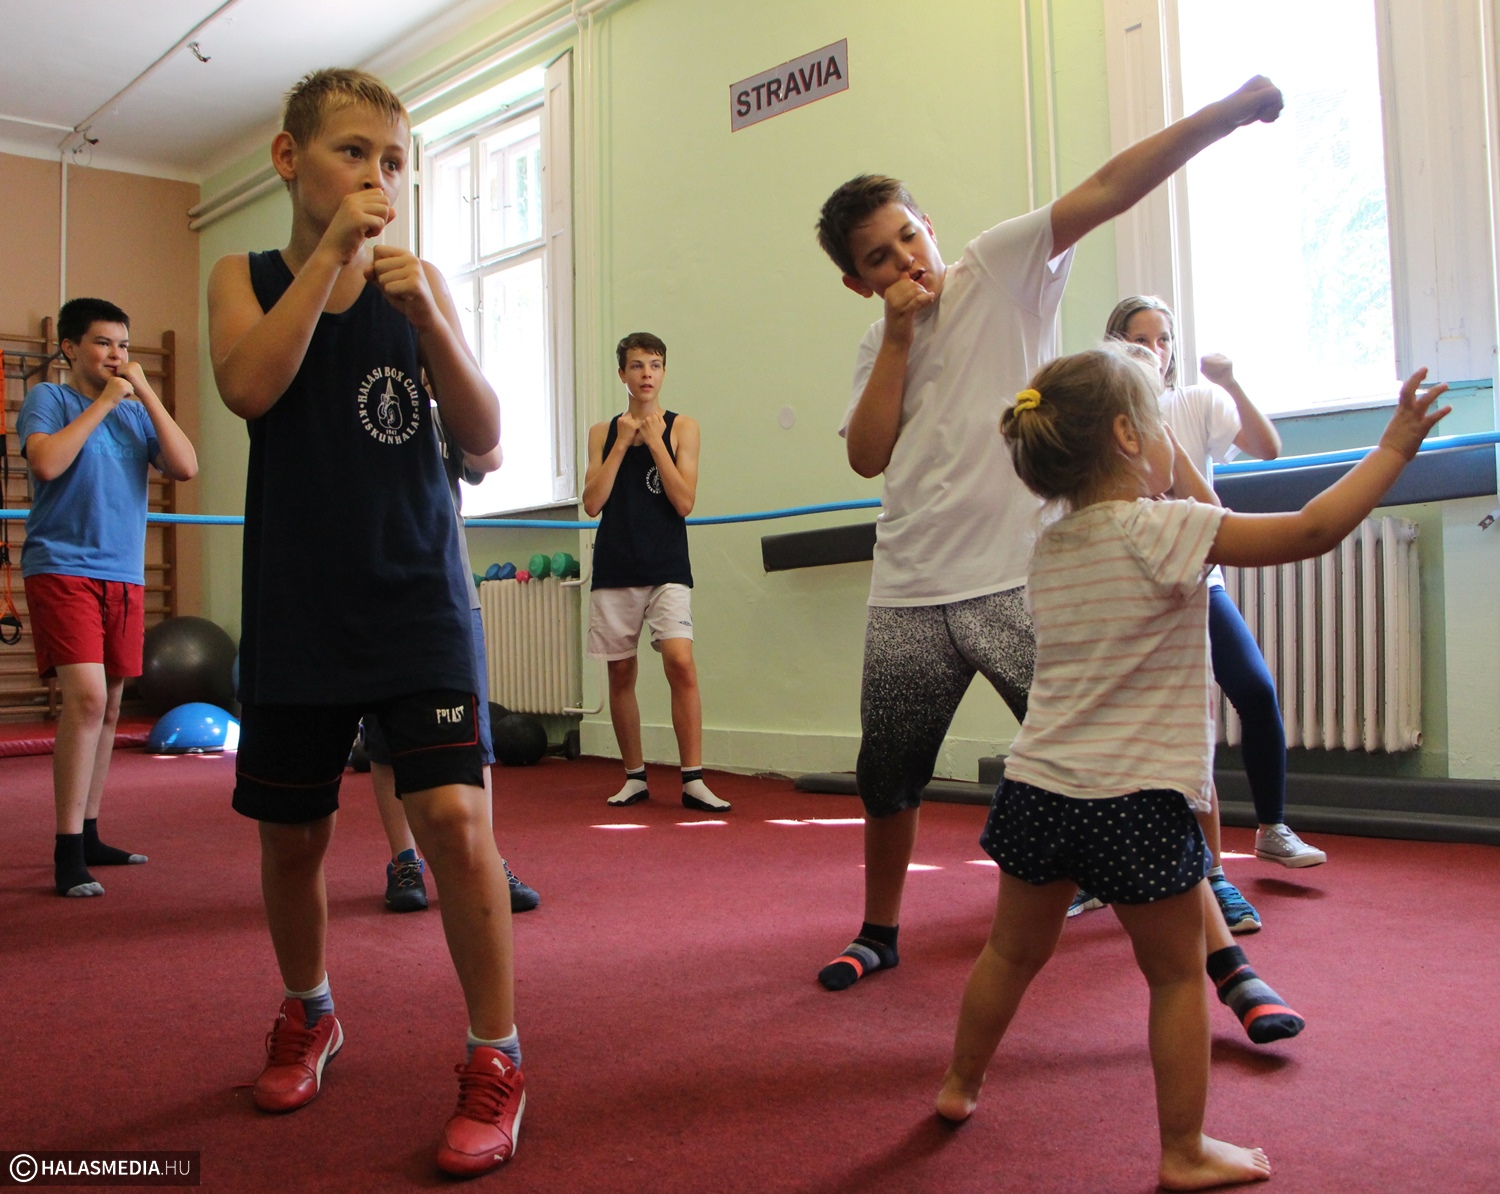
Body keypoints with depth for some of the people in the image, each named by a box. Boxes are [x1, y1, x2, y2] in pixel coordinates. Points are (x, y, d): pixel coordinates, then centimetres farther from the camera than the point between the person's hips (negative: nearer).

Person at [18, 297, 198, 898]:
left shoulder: (135, 412, 15)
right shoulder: (49, 397, 3)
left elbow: (186, 467, 1)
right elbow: (46, 462, -16)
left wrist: (145, 393, -2)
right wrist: (104, 401, -9)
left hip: (124, 575, 6)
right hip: (62, 567, -6)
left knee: (107, 708, 10)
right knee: (86, 696, -19)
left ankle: (88, 837, 21)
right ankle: (68, 852, -13)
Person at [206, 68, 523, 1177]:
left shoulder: (417, 282, 6)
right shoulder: (245, 278, 6)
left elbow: (484, 435, -2)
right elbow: (249, 385, -16)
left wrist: (426, 314, -15)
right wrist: (330, 250, -16)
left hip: (418, 597, -1)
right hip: (297, 607, 2)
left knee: (453, 814, -16)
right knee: (291, 834, 13)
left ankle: (496, 1059, 1)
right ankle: (308, 1013, 40)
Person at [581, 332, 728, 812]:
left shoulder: (682, 427, 4)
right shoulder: (603, 432, 10)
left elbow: (684, 502, -7)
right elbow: (592, 503, -1)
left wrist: (654, 440, -9)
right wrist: (623, 442, -5)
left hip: (666, 566, -2)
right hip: (614, 568, 3)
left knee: (680, 661, -18)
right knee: (620, 673, 7)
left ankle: (692, 780, -12)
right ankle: (634, 776, 21)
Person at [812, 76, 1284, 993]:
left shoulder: (1000, 267, 2)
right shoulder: (877, 347, 15)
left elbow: (1105, 191, -11)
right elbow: (868, 456, 0)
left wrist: (1223, 115, -21)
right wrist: (899, 336, -4)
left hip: (1020, 582, -5)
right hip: (910, 596, 5)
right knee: (888, 779, 16)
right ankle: (880, 934, 38)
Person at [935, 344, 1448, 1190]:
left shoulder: (1052, 547, 7)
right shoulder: (1161, 530, -14)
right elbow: (1314, 530, -14)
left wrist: (1173, 461, 19)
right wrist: (1394, 449, -3)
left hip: (1039, 792, 6)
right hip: (1137, 803, -6)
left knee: (1014, 953, 24)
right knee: (1177, 973, 14)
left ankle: (961, 1084, 41)